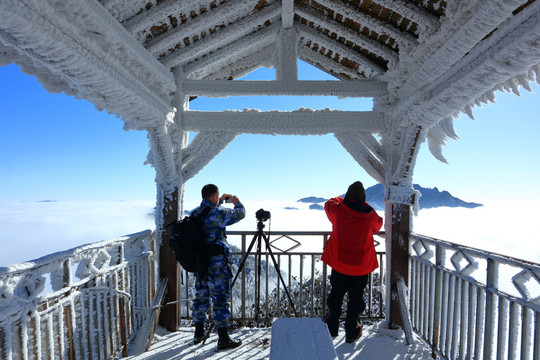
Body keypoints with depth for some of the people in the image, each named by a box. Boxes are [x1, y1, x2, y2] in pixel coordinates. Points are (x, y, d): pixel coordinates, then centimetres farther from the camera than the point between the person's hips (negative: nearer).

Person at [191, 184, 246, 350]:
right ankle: (223, 339, 11)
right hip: (216, 263, -7)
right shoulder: (219, 213, -16)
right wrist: (237, 202, 18)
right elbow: (240, 213, -1)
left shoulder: (194, 213, 5)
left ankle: (199, 334, 32)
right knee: (221, 299, 2)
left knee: (201, 297, 18)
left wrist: (221, 201, 31)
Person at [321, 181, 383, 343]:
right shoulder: (370, 215, -11)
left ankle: (332, 327, 34)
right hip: (361, 267, 0)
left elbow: (328, 203, 11)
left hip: (339, 264, 1)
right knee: (356, 299, 15)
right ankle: (351, 332, 27)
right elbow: (378, 225, 11)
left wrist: (342, 199, 25)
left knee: (336, 295, 18)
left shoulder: (337, 210, -12)